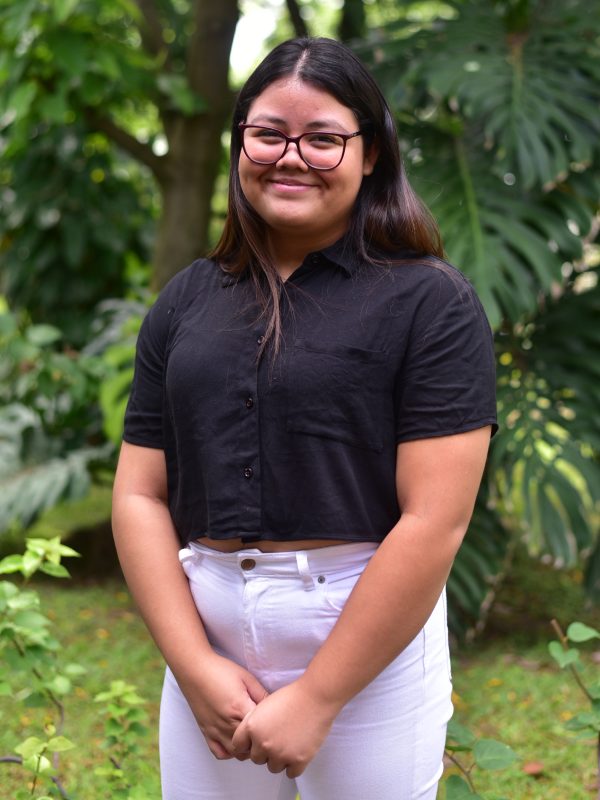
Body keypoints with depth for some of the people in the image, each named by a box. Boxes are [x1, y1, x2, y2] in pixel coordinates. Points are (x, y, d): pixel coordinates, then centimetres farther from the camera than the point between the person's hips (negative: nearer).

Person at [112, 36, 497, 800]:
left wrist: (316, 698, -13)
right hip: (209, 639, 4)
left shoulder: (431, 304, -6)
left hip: (372, 646, -3)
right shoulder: (185, 304, 7)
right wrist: (194, 666, -7)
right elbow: (139, 496, 4)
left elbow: (434, 523, -13)